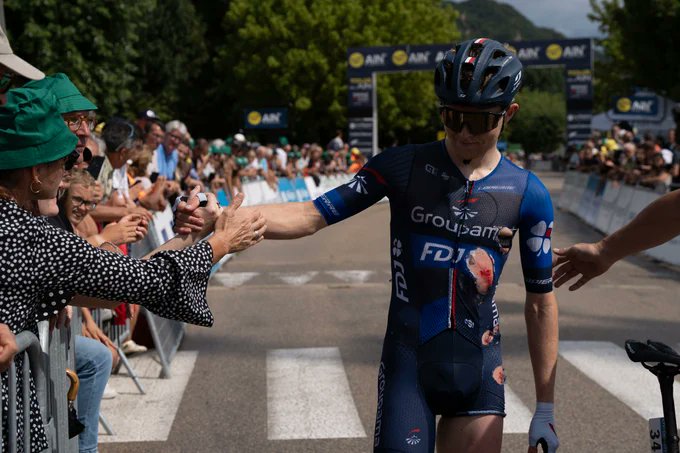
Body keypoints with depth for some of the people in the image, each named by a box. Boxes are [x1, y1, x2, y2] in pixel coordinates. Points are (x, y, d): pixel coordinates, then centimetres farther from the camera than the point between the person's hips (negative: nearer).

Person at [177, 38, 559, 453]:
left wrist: (546, 409, 3)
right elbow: (313, 216, -10)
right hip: (408, 363, -2)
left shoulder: (528, 194, -2)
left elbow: (541, 302, 3)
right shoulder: (404, 166, -6)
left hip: (478, 371, 2)